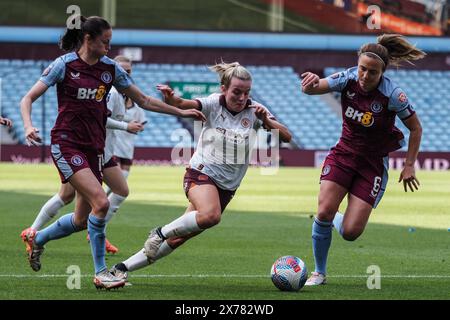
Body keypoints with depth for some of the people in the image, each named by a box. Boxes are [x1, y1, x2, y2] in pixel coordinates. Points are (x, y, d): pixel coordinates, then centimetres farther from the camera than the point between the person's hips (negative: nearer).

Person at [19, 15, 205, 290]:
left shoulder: (111, 68, 7)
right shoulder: (64, 65, -7)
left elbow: (143, 100, 15)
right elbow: (28, 98, -5)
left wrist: (180, 111, 9)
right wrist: (28, 126, -24)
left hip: (94, 147, 6)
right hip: (67, 144, -6)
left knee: (82, 220, 6)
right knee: (100, 202, -22)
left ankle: (37, 238, 34)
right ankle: (100, 272, -12)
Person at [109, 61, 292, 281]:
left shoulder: (254, 110, -1)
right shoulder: (215, 103, -8)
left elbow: (286, 137, -7)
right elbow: (183, 105, -24)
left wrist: (266, 120, -24)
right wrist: (170, 98, -46)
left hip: (227, 187, 4)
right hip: (201, 173, -4)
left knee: (177, 239, -1)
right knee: (210, 215, -36)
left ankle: (122, 268, 8)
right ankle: (160, 233, -13)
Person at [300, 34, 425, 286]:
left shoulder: (393, 95, -21)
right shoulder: (348, 79, -12)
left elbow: (416, 128, -7)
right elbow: (311, 89, -14)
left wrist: (409, 166, -7)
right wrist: (312, 82, -38)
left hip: (373, 163, -2)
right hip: (344, 153, 2)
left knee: (350, 233, -11)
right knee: (324, 211, -16)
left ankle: (336, 219, 29)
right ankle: (319, 273, 4)